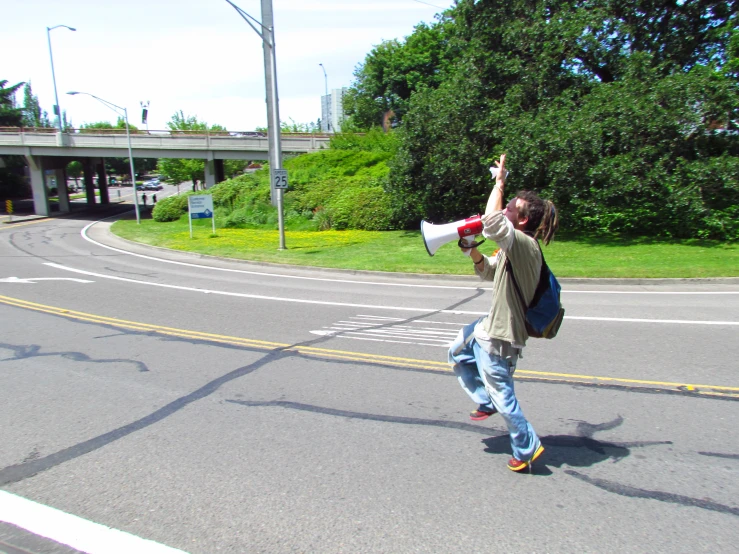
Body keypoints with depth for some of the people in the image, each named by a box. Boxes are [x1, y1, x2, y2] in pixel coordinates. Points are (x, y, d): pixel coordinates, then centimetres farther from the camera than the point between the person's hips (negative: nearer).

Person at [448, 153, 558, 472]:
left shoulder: (524, 245, -25)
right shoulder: (512, 247, 6)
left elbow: (492, 221, -41)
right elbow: (488, 272, 20)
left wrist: (499, 182, -27)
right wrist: (472, 251, 2)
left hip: (500, 337, -10)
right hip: (491, 325, 10)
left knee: (502, 395, 5)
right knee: (457, 353, 29)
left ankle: (527, 449, 26)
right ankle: (486, 402, 39)